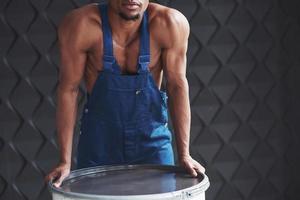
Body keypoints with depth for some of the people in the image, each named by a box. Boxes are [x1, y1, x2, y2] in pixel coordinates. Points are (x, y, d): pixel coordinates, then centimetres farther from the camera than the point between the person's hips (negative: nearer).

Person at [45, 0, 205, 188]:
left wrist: (184, 155, -13)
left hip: (152, 137, 0)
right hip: (100, 137, 0)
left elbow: (177, 86, -12)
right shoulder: (81, 24, -22)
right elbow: (68, 89, -15)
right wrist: (65, 162, -14)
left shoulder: (170, 23, -21)